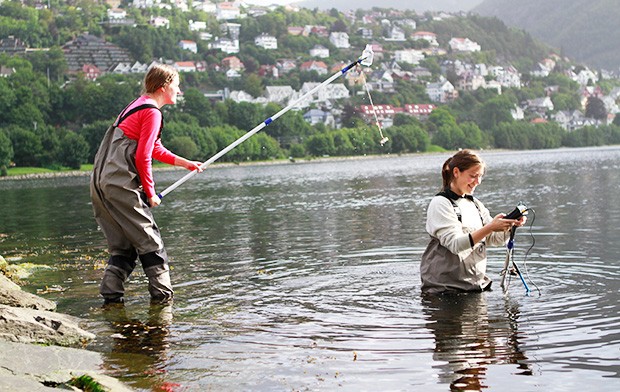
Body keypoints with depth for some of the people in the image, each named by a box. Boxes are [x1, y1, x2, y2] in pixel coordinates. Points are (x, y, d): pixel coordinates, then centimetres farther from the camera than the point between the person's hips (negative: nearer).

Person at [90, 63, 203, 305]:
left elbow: (155, 149, 31)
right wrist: (150, 192, -5)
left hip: (100, 183, 9)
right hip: (120, 183, -9)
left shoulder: (138, 105, 22)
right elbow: (143, 157, -15)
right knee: (149, 240, -1)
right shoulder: (152, 112, -8)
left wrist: (186, 164, 32)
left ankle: (111, 294, 9)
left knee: (123, 244, 12)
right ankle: (162, 294, 3)